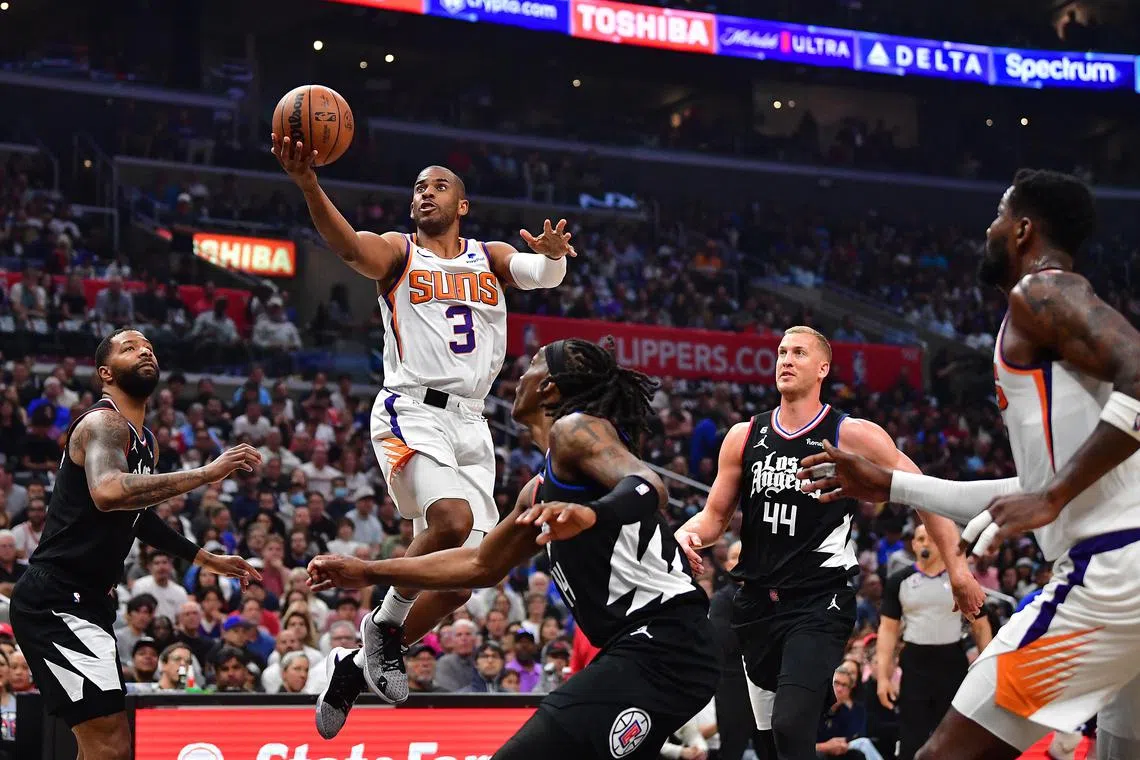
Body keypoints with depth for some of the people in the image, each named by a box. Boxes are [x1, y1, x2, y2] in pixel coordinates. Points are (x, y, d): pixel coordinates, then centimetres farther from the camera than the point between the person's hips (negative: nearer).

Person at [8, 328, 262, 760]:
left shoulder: (143, 440, 17)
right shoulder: (103, 424, -14)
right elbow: (108, 492, -36)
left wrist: (205, 559, 36)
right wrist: (206, 474, -35)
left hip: (85, 600, 11)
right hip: (56, 601, -11)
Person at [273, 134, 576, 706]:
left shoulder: (490, 258, 16)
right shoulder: (399, 252, 5)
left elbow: (540, 274, -4)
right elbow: (349, 246, -17)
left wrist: (553, 254, -29)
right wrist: (308, 185, -36)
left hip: (470, 423, 5)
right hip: (412, 412, -5)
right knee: (453, 520, -31)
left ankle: (366, 658, 20)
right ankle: (383, 626, -9)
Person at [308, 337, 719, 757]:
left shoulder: (576, 429, -5)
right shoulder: (540, 490, 24)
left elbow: (650, 489, -22)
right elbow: (482, 564, 34)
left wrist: (590, 513, -43)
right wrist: (369, 572, 37)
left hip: (661, 647, -11)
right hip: (643, 645, 11)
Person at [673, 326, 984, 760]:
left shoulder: (853, 436, -4)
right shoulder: (744, 437, 8)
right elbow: (715, 515, 16)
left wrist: (957, 566, -6)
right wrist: (688, 534, -7)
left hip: (821, 601, -5)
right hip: (757, 602, 5)